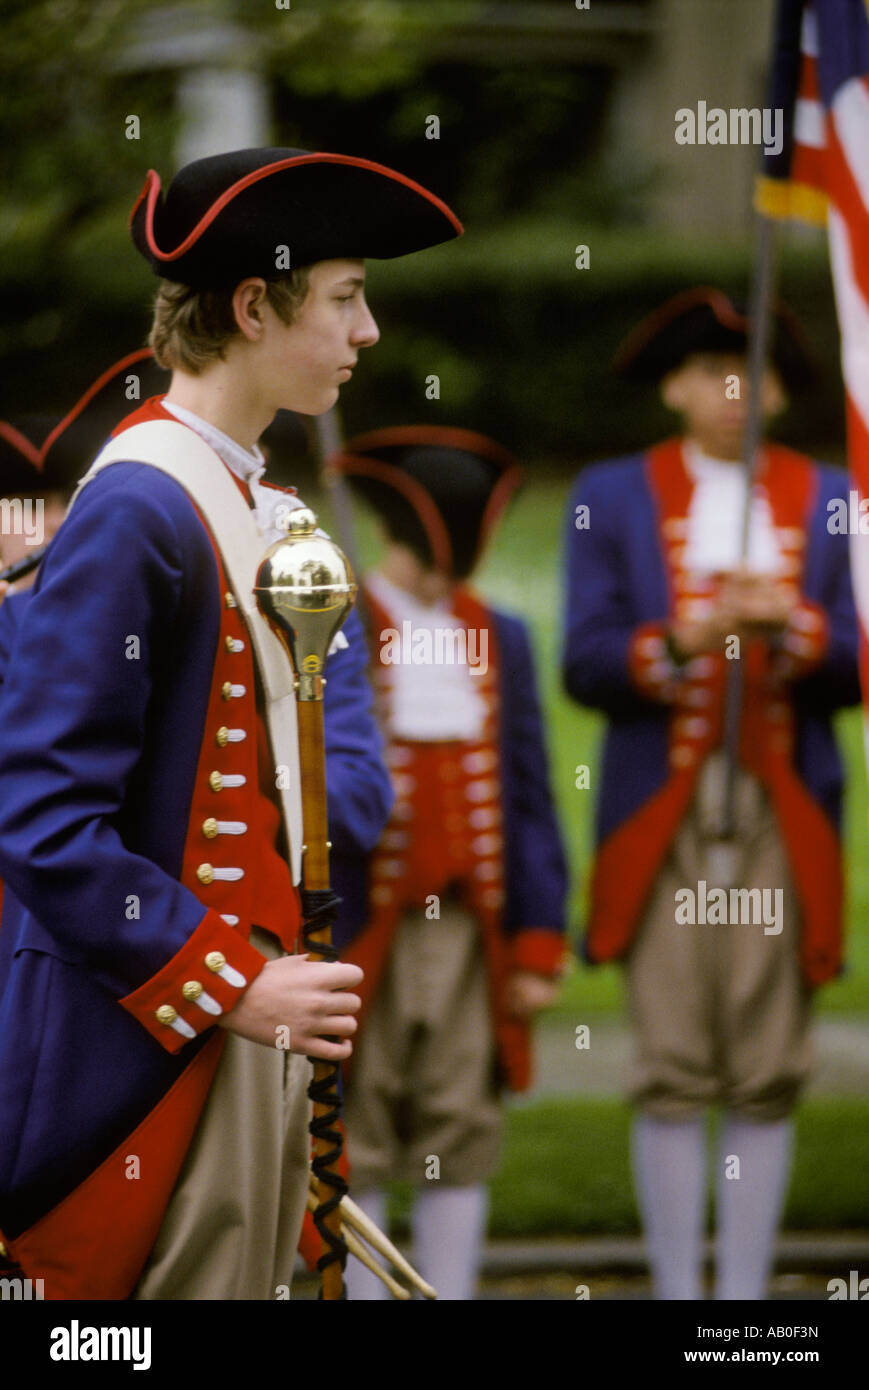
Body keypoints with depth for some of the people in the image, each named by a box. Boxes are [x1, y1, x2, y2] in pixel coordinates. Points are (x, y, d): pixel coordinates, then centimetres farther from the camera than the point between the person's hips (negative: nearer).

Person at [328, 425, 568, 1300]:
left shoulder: (500, 640, 11)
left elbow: (529, 799, 11)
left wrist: (536, 946, 5)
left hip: (469, 929, 3)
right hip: (361, 930, -3)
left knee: (462, 1136, 3)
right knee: (356, 1143, 1)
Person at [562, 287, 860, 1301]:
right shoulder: (612, 497, 8)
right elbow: (585, 664, 0)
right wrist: (686, 638, -16)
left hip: (784, 819, 1)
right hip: (661, 817, -1)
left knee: (767, 1075, 0)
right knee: (671, 1074, -4)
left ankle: (744, 1291, 6)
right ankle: (677, 1291, 2)